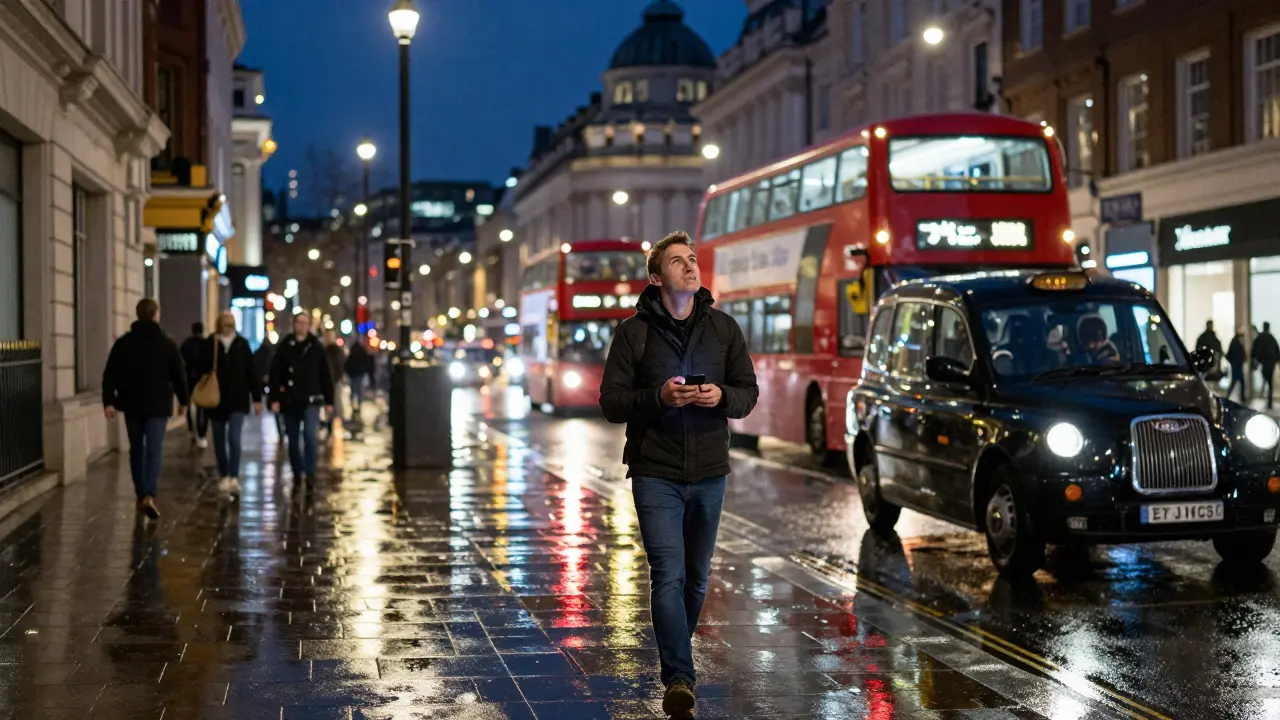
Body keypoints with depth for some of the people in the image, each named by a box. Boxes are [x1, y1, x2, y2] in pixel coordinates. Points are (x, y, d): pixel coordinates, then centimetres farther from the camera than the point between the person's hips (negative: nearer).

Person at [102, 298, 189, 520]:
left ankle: (141, 495, 23)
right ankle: (149, 496, -21)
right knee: (155, 450, -6)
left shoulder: (123, 343, 2)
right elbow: (179, 375, 1)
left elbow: (110, 375, -4)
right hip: (158, 405, -2)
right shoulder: (167, 343, -3)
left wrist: (108, 401, -4)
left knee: (136, 448, 16)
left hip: (132, 404, 2)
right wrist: (183, 400, 12)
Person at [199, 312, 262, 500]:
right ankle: (224, 477, 26)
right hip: (216, 400, 1)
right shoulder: (209, 345, -2)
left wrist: (257, 398, 4)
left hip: (238, 400, -1)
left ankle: (234, 480, -17)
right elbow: (202, 371, 0)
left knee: (234, 439, -13)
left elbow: (251, 373, 5)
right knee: (219, 441, 10)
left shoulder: (242, 345, 2)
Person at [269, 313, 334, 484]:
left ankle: (310, 473, -10)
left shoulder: (316, 347, 0)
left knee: (310, 436, -14)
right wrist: (275, 399, -7)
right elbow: (275, 375, -1)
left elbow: (325, 376, 3)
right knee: (293, 439, 10)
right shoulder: (285, 346, 0)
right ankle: (297, 473, 21)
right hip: (290, 401, 2)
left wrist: (329, 400, 3)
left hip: (311, 400, -2)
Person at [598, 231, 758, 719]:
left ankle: (676, 662, 32)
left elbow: (748, 393, 8)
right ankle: (680, 679, -15)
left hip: (709, 474, 4)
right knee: (669, 576, -14)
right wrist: (659, 397, -21)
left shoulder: (724, 328, 7)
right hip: (656, 473, -3)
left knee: (697, 577, 13)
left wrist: (721, 397, -14)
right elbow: (611, 402, -4)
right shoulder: (634, 332, -2)